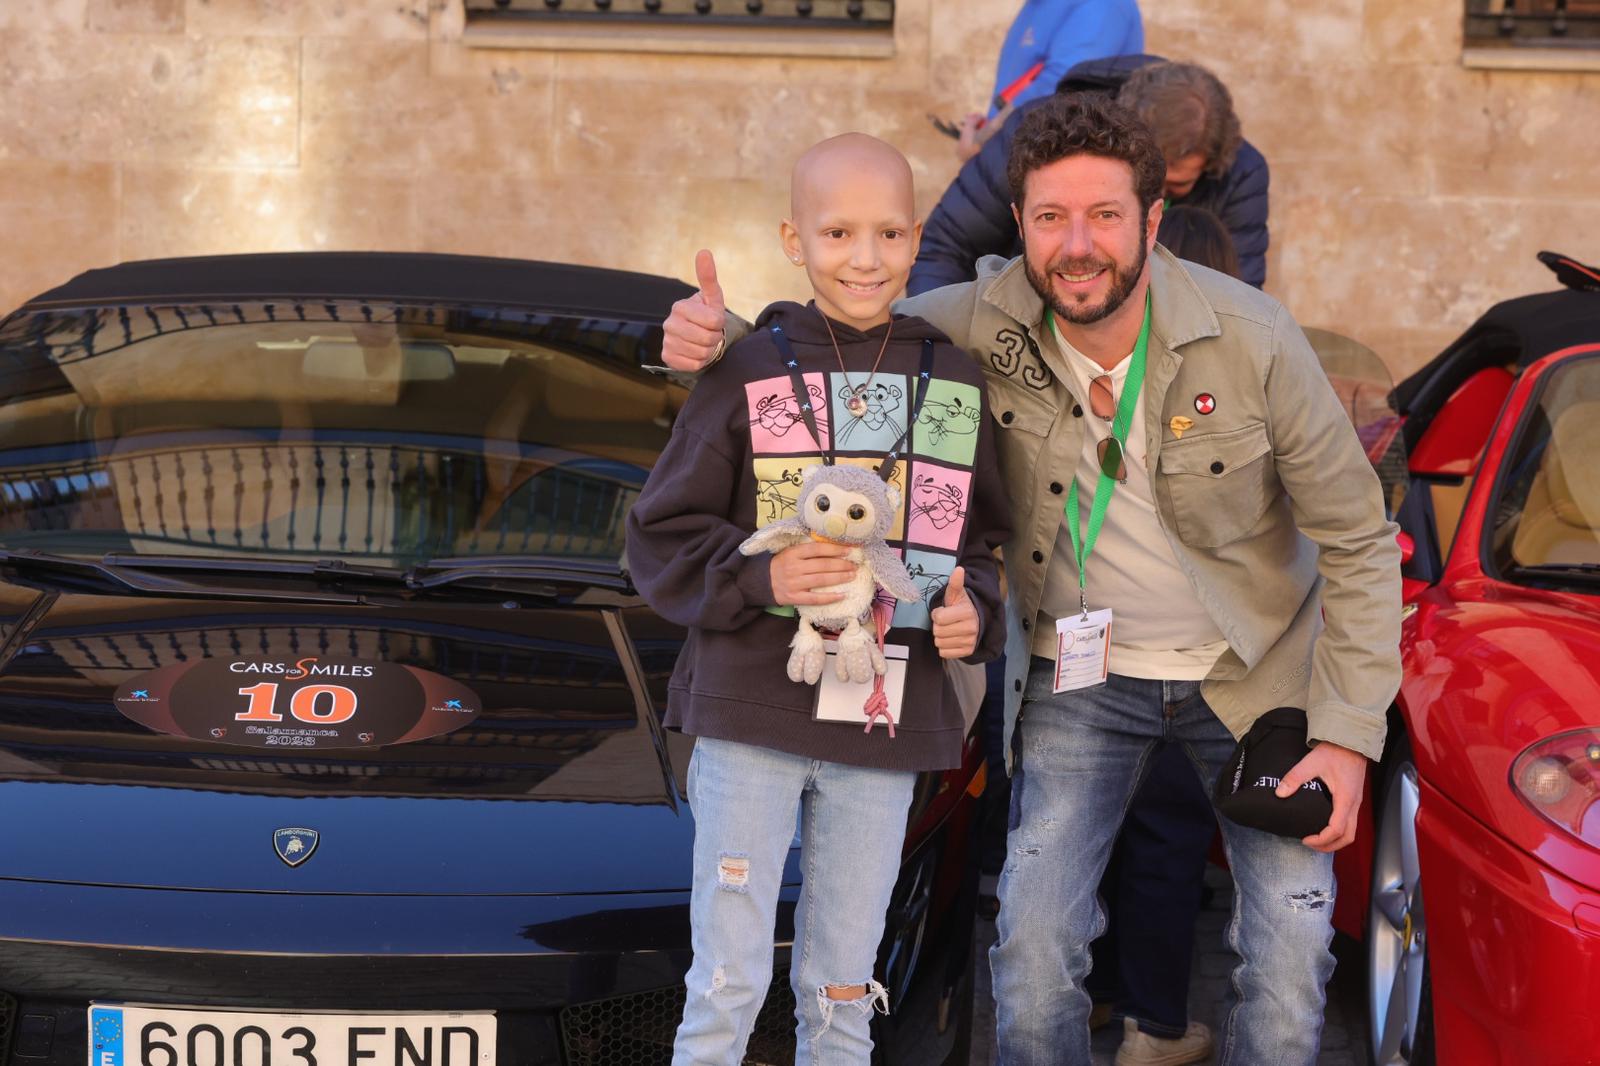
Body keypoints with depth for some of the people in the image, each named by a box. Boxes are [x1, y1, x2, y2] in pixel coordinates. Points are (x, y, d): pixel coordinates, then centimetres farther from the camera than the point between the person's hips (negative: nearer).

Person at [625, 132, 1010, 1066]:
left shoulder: (956, 385, 6)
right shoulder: (750, 374, -4)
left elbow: (985, 542, 15)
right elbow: (660, 541, -3)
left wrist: (973, 613, -5)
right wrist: (758, 579, -19)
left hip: (887, 726, 3)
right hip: (751, 712, -3)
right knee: (727, 987, -1)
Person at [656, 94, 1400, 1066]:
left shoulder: (1253, 341, -21)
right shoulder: (986, 323, -17)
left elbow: (1358, 541, -11)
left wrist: (1347, 736, -16)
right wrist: (719, 336, -22)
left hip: (1249, 672, -1)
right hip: (1081, 675, 1)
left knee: (1292, 951, -5)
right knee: (1033, 948, -9)